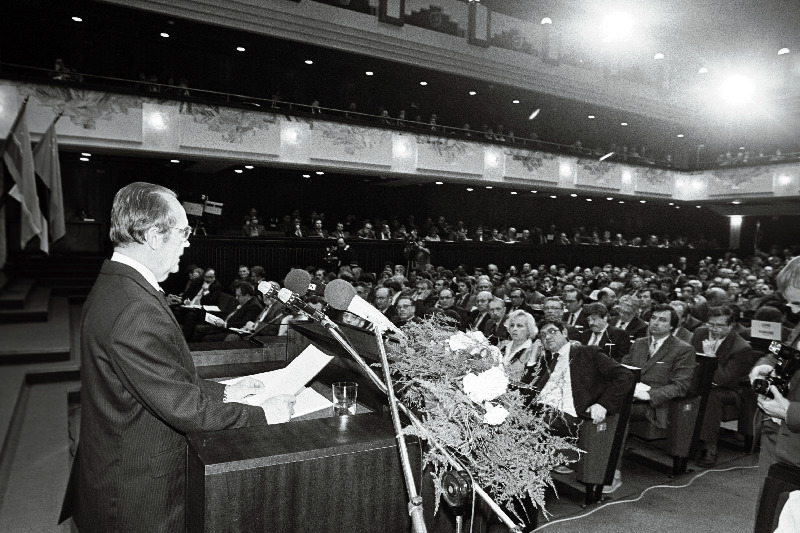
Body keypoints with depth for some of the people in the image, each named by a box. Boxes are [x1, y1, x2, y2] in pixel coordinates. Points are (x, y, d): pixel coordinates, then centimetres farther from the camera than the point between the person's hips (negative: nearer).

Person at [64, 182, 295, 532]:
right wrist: (263, 415, -17)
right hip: (138, 492, -9)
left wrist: (221, 391, 5)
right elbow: (184, 406, -26)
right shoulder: (136, 311, -31)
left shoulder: (113, 285, 3)